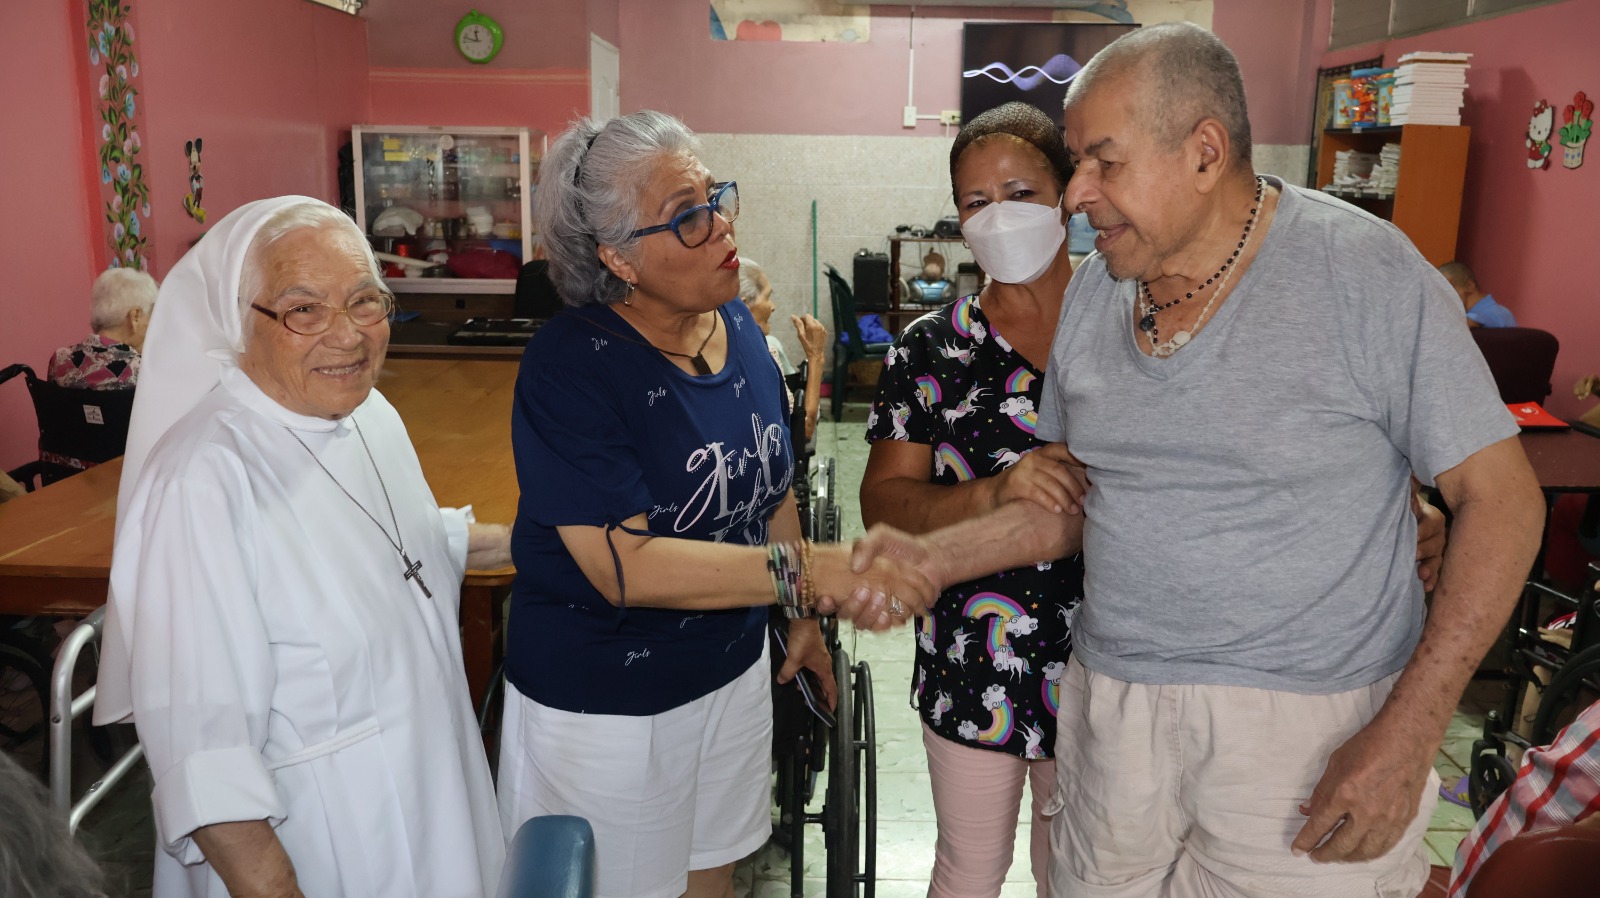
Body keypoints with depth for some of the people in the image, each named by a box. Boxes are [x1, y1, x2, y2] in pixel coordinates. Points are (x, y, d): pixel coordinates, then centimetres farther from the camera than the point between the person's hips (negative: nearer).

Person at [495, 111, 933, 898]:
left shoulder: (737, 326, -2)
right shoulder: (570, 363, -23)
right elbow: (624, 566, -30)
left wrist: (801, 620, 14)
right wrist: (812, 574, -36)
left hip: (732, 669, 6)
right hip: (603, 705, -6)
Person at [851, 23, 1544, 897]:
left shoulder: (1366, 272, -12)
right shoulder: (1094, 288, 3)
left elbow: (1501, 498, -10)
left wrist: (1408, 732, -16)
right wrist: (935, 557, -4)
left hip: (1307, 727, -4)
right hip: (1111, 707, 5)